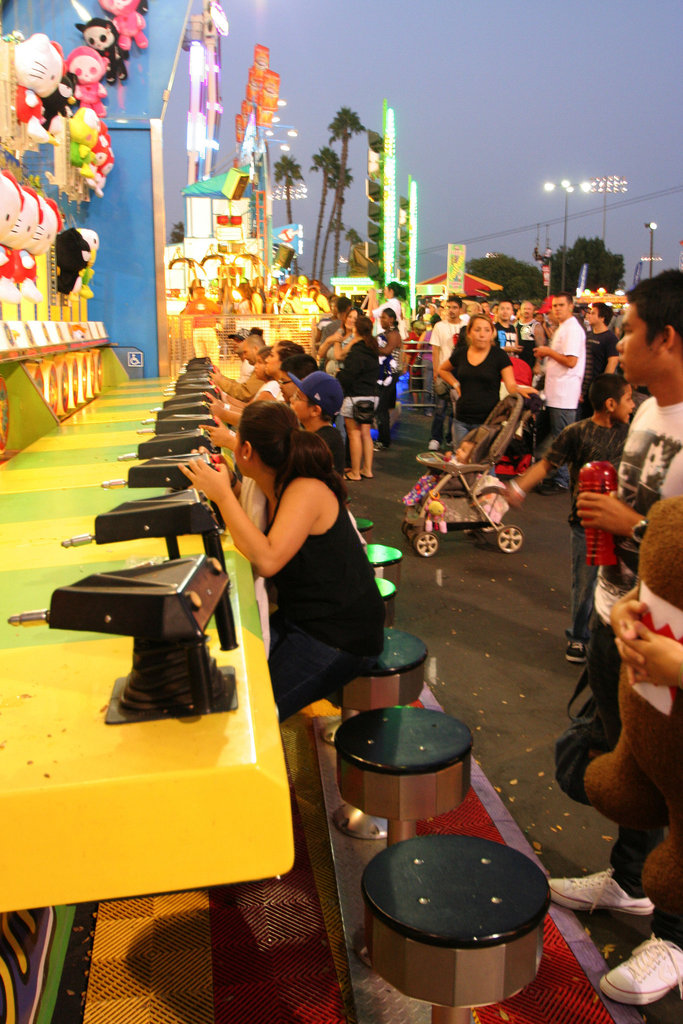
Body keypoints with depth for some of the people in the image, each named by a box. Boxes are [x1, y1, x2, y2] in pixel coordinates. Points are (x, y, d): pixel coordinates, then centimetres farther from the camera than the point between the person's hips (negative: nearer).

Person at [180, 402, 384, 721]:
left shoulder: (307, 491, -22)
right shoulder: (275, 489, 5)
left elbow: (267, 561, -34)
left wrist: (223, 495, -28)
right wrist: (227, 487, 1)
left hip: (339, 640, -8)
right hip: (297, 620, 9)